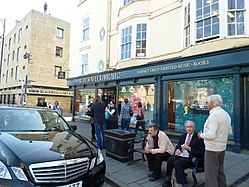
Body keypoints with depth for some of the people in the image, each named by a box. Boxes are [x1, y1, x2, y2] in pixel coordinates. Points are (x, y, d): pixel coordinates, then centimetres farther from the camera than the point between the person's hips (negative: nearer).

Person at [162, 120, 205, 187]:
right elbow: (178, 146, 21)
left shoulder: (198, 138, -3)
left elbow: (201, 153, -8)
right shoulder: (182, 136, 16)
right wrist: (177, 150, -4)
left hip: (191, 157, -5)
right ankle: (168, 180, -10)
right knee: (170, 160, -24)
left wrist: (189, 148, -19)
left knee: (177, 163, -30)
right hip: (181, 154, 5)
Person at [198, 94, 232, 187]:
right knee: (220, 171, 21)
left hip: (212, 149, -9)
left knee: (210, 174, 0)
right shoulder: (226, 114, 8)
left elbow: (211, 135, -26)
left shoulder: (214, 115, -21)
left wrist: (201, 135, -10)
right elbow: (230, 132, 17)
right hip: (222, 148, 9)